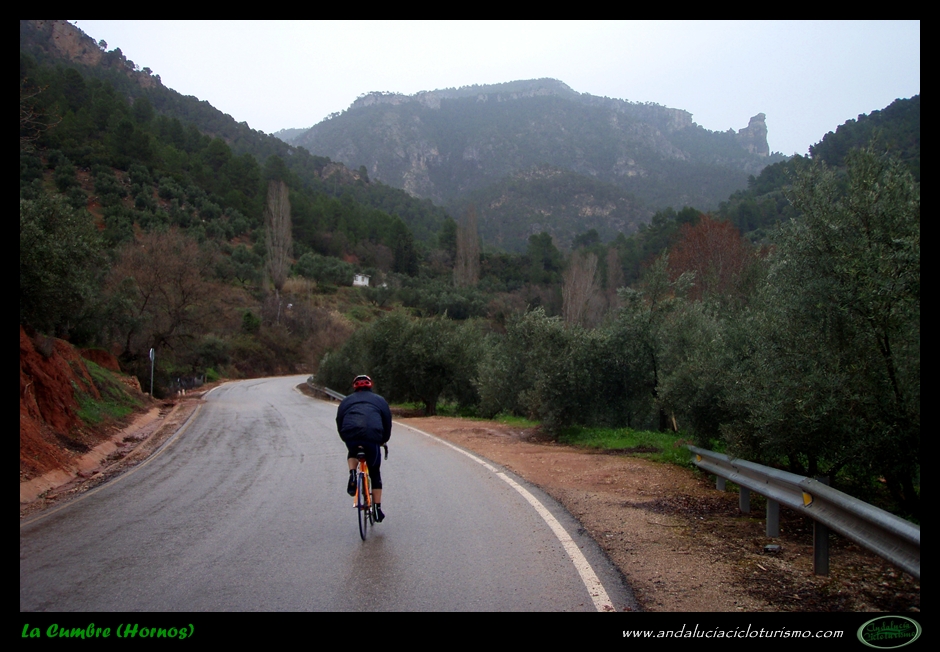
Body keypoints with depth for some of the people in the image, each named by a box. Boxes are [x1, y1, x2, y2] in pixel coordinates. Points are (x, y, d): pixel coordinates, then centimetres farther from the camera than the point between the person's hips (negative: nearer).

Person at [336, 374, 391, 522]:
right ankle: (377, 509, 13)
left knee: (353, 453, 36)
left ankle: (352, 476, 8)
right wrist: (384, 440, 39)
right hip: (372, 437, -1)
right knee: (375, 472, 16)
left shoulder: (346, 400, 27)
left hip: (350, 436, 1)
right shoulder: (379, 400, 25)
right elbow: (387, 421, 24)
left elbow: (339, 422, 25)